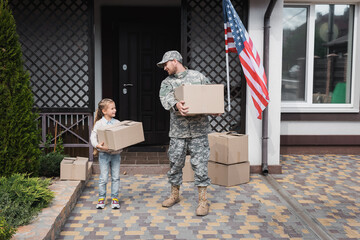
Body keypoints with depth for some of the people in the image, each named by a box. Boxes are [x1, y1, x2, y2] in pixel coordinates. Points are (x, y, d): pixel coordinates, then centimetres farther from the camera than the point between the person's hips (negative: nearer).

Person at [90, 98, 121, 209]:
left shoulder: (117, 123, 6)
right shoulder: (99, 123, -5)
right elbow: (93, 136, -9)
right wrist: (97, 145, -25)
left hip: (116, 153, 3)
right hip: (104, 153, -3)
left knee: (116, 177, 7)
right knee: (103, 178, 2)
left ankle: (114, 198, 17)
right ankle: (101, 198, 16)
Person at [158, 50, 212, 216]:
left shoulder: (198, 77, 4)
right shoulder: (167, 82, 8)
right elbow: (165, 98, -13)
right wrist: (176, 105, -35)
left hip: (198, 130, -3)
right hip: (177, 131, 3)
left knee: (200, 164, -2)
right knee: (175, 164, 11)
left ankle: (203, 200, 9)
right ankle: (174, 195, 31)